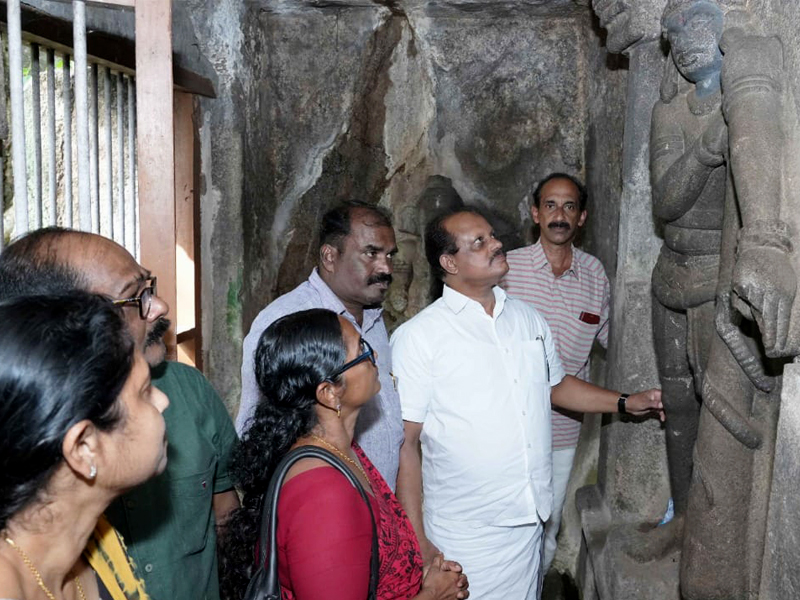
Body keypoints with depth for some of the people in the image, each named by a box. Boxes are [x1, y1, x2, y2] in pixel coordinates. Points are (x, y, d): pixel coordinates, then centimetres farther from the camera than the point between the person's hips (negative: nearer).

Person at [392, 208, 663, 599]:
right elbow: (404, 445, -12)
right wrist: (418, 544, -13)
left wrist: (625, 403, 13)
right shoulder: (417, 337, -12)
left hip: (529, 524, 6)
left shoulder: (529, 319, 8)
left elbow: (555, 385, 23)